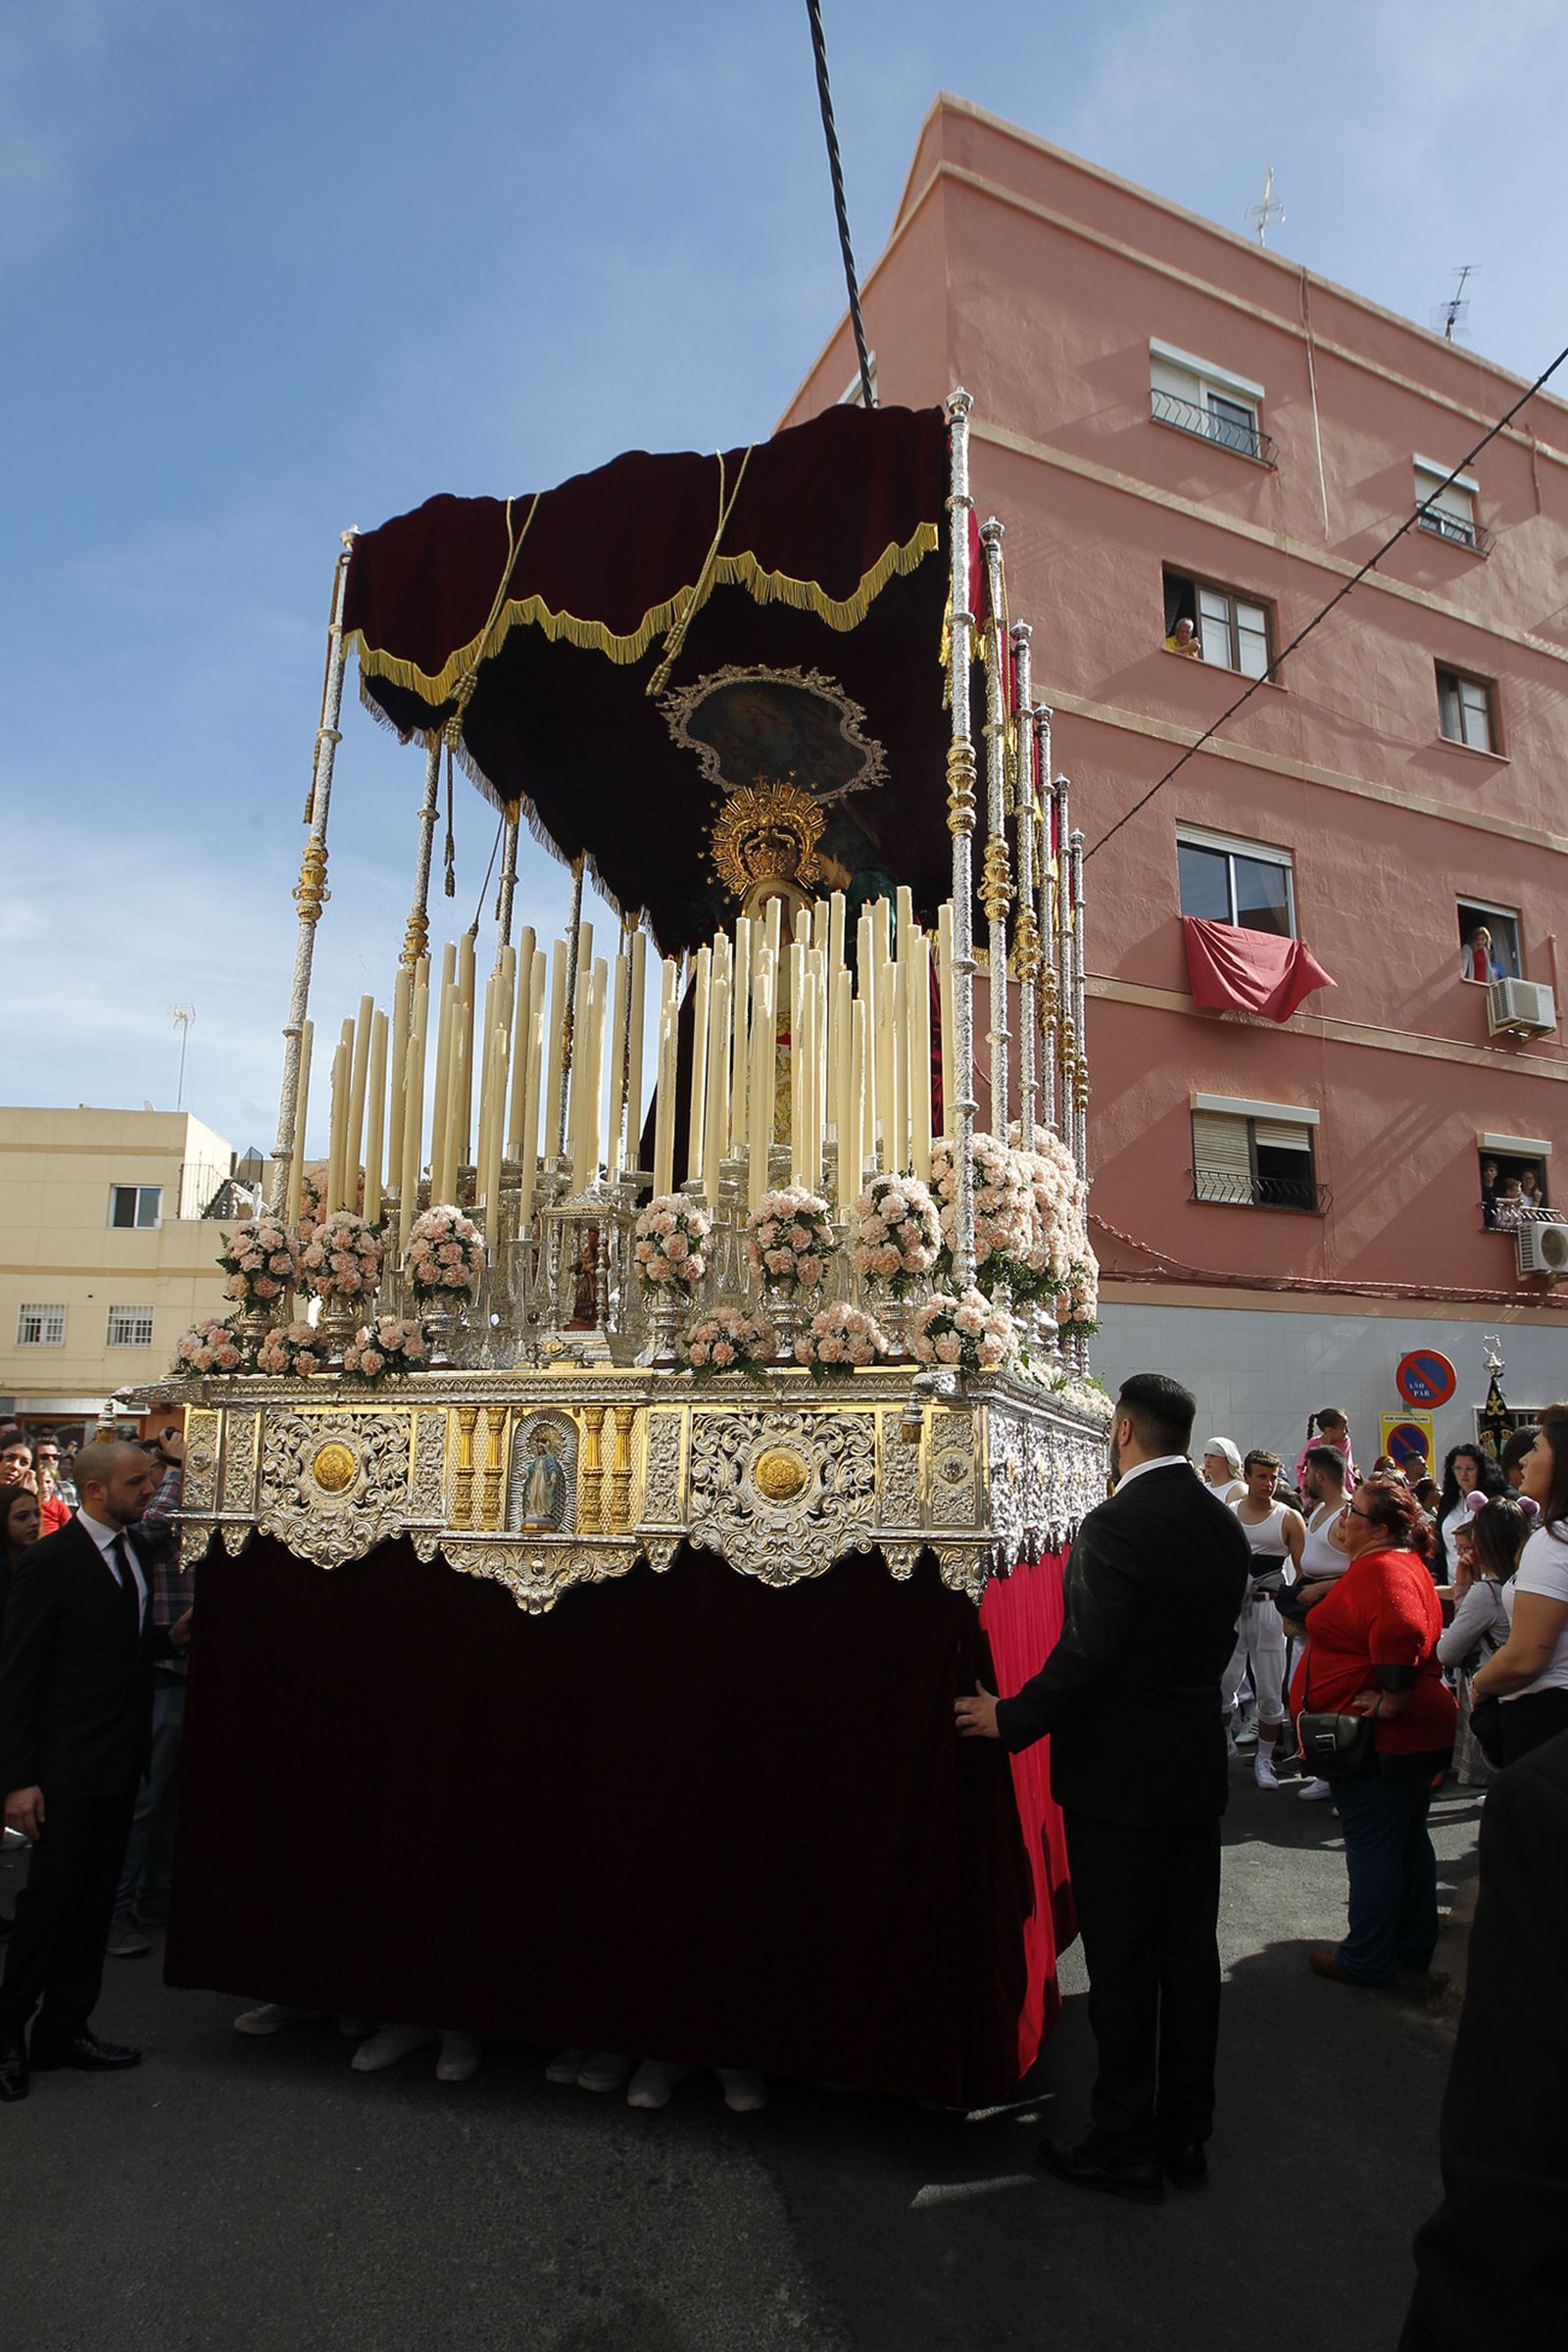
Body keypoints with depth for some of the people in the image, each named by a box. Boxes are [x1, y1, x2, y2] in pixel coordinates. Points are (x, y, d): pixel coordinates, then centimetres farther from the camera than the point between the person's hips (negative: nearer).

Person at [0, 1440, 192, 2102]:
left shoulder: (128, 1553, 7)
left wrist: (170, 1637, -1)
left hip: (119, 1761, 7)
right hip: (68, 1766, -7)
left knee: (94, 1897, 14)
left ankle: (64, 2028, 27)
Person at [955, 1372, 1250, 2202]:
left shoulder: (1117, 1525, -22)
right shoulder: (1223, 1525, 3)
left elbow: (1084, 1654, -23)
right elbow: (1213, 1641, 11)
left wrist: (1011, 1719, -11)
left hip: (1117, 1775, -7)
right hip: (1196, 1768, 8)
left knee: (1121, 1967, 6)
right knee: (1189, 1951, 17)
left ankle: (1124, 2148, 20)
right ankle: (1185, 2136, 31)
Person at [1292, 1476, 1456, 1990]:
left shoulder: (1381, 1570, -23)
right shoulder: (1405, 1563, 11)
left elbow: (1404, 1631, -39)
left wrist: (1391, 1699, -28)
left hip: (1380, 1736, -10)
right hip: (1415, 1733, 11)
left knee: (1371, 1845, 2)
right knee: (1407, 1839, 20)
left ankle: (1368, 1961, 14)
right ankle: (1414, 1947, 33)